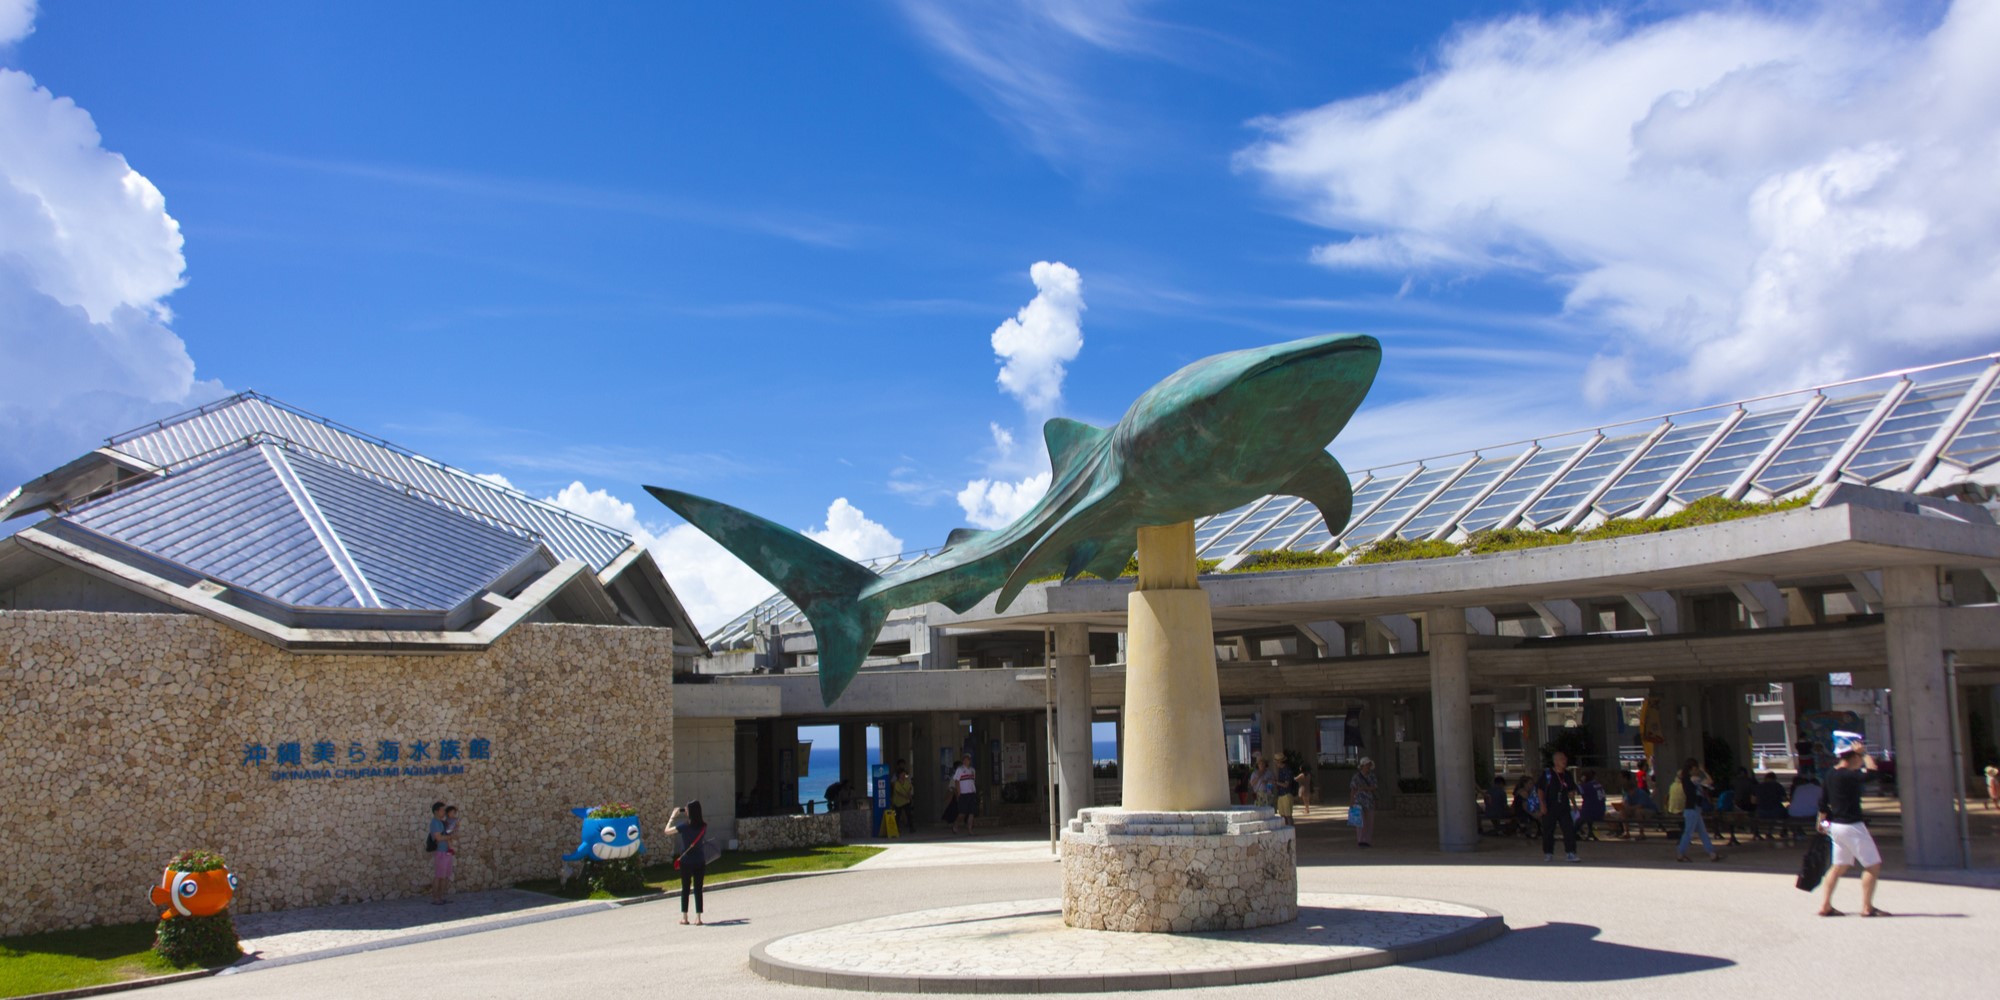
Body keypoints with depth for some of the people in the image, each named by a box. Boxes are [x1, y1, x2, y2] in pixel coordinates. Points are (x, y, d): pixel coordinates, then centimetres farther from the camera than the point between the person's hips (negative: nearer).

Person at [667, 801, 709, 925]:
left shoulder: (684, 826, -14)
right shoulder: (703, 827, -6)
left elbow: (667, 831, -2)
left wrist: (673, 816, 8)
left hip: (686, 862, -2)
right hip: (700, 862, 2)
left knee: (685, 889, 11)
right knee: (698, 889, 5)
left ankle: (684, 917, 15)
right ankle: (698, 918, 2)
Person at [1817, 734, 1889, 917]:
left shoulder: (1831, 774, 6)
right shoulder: (1848, 775, -19)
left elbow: (1823, 802, 14)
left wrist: (1823, 821, 26)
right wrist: (1864, 754, -14)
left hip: (1835, 825, 9)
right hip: (1852, 826, -9)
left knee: (1839, 865, 15)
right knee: (1873, 865, 2)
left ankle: (1825, 905, 14)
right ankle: (1867, 907, 4)